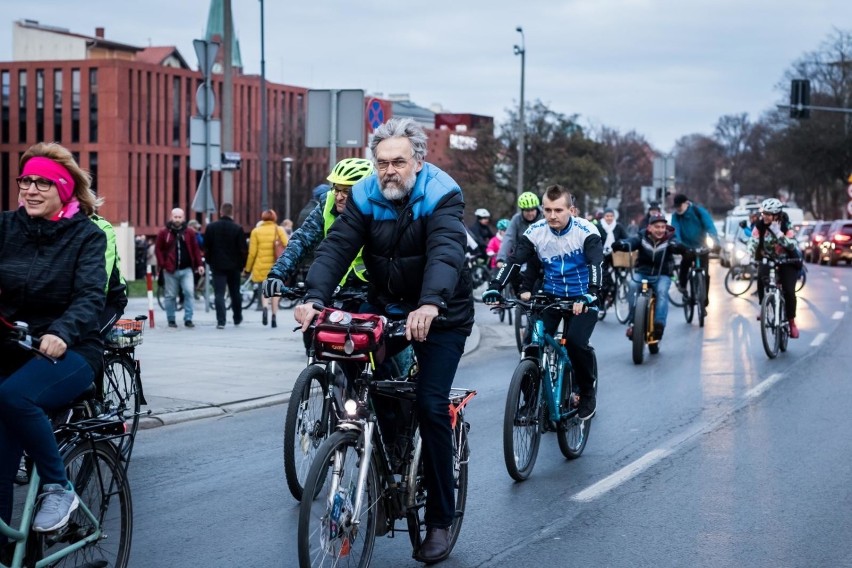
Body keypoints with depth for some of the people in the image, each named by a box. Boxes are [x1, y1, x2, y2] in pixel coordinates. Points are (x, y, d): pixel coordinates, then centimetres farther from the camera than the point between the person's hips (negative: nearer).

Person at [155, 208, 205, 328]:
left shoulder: (189, 232, 5)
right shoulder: (164, 232, 1)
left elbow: (196, 249, 6)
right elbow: (158, 249, 3)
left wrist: (199, 264, 1)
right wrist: (162, 264, -6)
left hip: (186, 269, 0)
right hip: (170, 270, 0)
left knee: (189, 292, -10)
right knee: (170, 296, 6)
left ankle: (188, 319, -3)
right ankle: (171, 320, 16)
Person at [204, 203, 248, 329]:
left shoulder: (211, 227, -2)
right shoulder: (238, 229, -7)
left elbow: (206, 247, 2)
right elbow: (243, 250, -7)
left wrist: (209, 262, 11)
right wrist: (242, 266, 3)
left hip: (217, 266, 0)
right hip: (234, 266, 0)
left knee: (219, 294, -2)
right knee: (235, 293, 15)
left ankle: (221, 321, -12)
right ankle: (237, 318, 27)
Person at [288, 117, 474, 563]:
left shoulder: (442, 197, -20)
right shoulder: (366, 197, -8)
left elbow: (446, 252, -37)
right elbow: (336, 247, -19)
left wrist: (430, 304, -56)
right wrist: (315, 297, -38)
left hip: (440, 316, -4)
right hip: (387, 309, 4)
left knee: (430, 406, -13)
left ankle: (440, 521, -1)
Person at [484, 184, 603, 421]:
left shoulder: (586, 231, -18)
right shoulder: (535, 231, -10)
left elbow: (596, 265, -30)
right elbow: (514, 261, -16)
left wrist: (589, 295, -47)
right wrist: (495, 288, -31)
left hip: (581, 298, -3)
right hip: (550, 296, 3)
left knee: (576, 342, -24)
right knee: (532, 342, -15)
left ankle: (587, 393, 1)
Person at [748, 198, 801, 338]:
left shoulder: (786, 226, -18)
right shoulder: (760, 225, -12)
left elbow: (792, 245, -30)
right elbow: (753, 242, -19)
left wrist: (778, 233, -40)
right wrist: (750, 255, -38)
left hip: (787, 262, -2)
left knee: (789, 291, -18)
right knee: (761, 278, -30)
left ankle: (791, 321, -1)